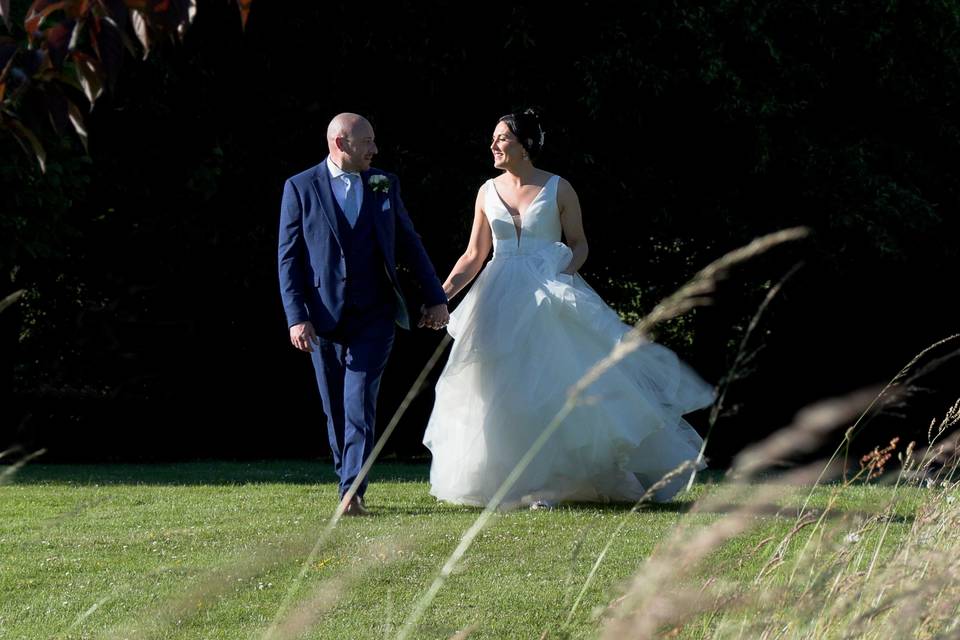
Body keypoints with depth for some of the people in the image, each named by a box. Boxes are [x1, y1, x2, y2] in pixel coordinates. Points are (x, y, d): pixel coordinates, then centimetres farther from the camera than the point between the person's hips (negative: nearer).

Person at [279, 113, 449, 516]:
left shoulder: (384, 184, 9)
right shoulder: (301, 188, 1)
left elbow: (409, 244, 15)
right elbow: (289, 257, -1)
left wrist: (435, 297, 12)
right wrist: (297, 317, -10)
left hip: (374, 316, 0)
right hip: (324, 316, 0)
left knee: (360, 404, -12)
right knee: (335, 410, 7)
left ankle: (352, 493, -17)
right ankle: (349, 485, 21)